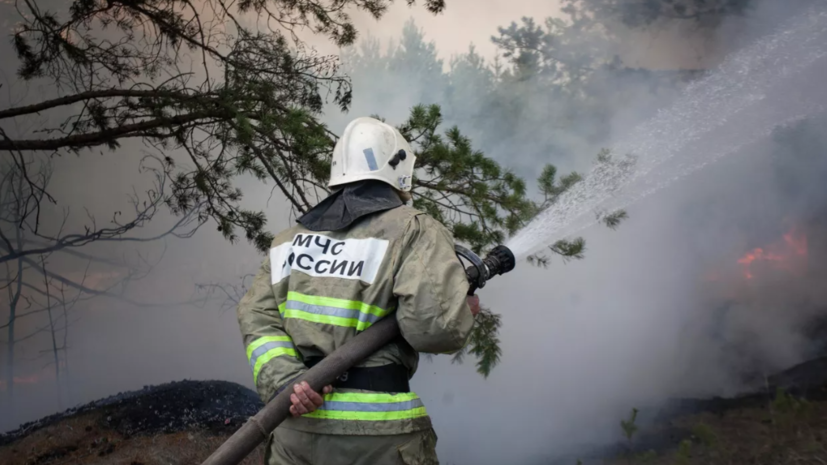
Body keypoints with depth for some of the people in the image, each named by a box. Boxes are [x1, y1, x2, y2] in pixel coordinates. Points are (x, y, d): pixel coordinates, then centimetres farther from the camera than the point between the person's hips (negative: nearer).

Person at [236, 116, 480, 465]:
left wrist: (285, 382, -9)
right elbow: (433, 325, -14)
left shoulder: (294, 237, 14)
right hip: (378, 432, -4)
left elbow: (258, 317, 2)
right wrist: (464, 312, 6)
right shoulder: (415, 231, -2)